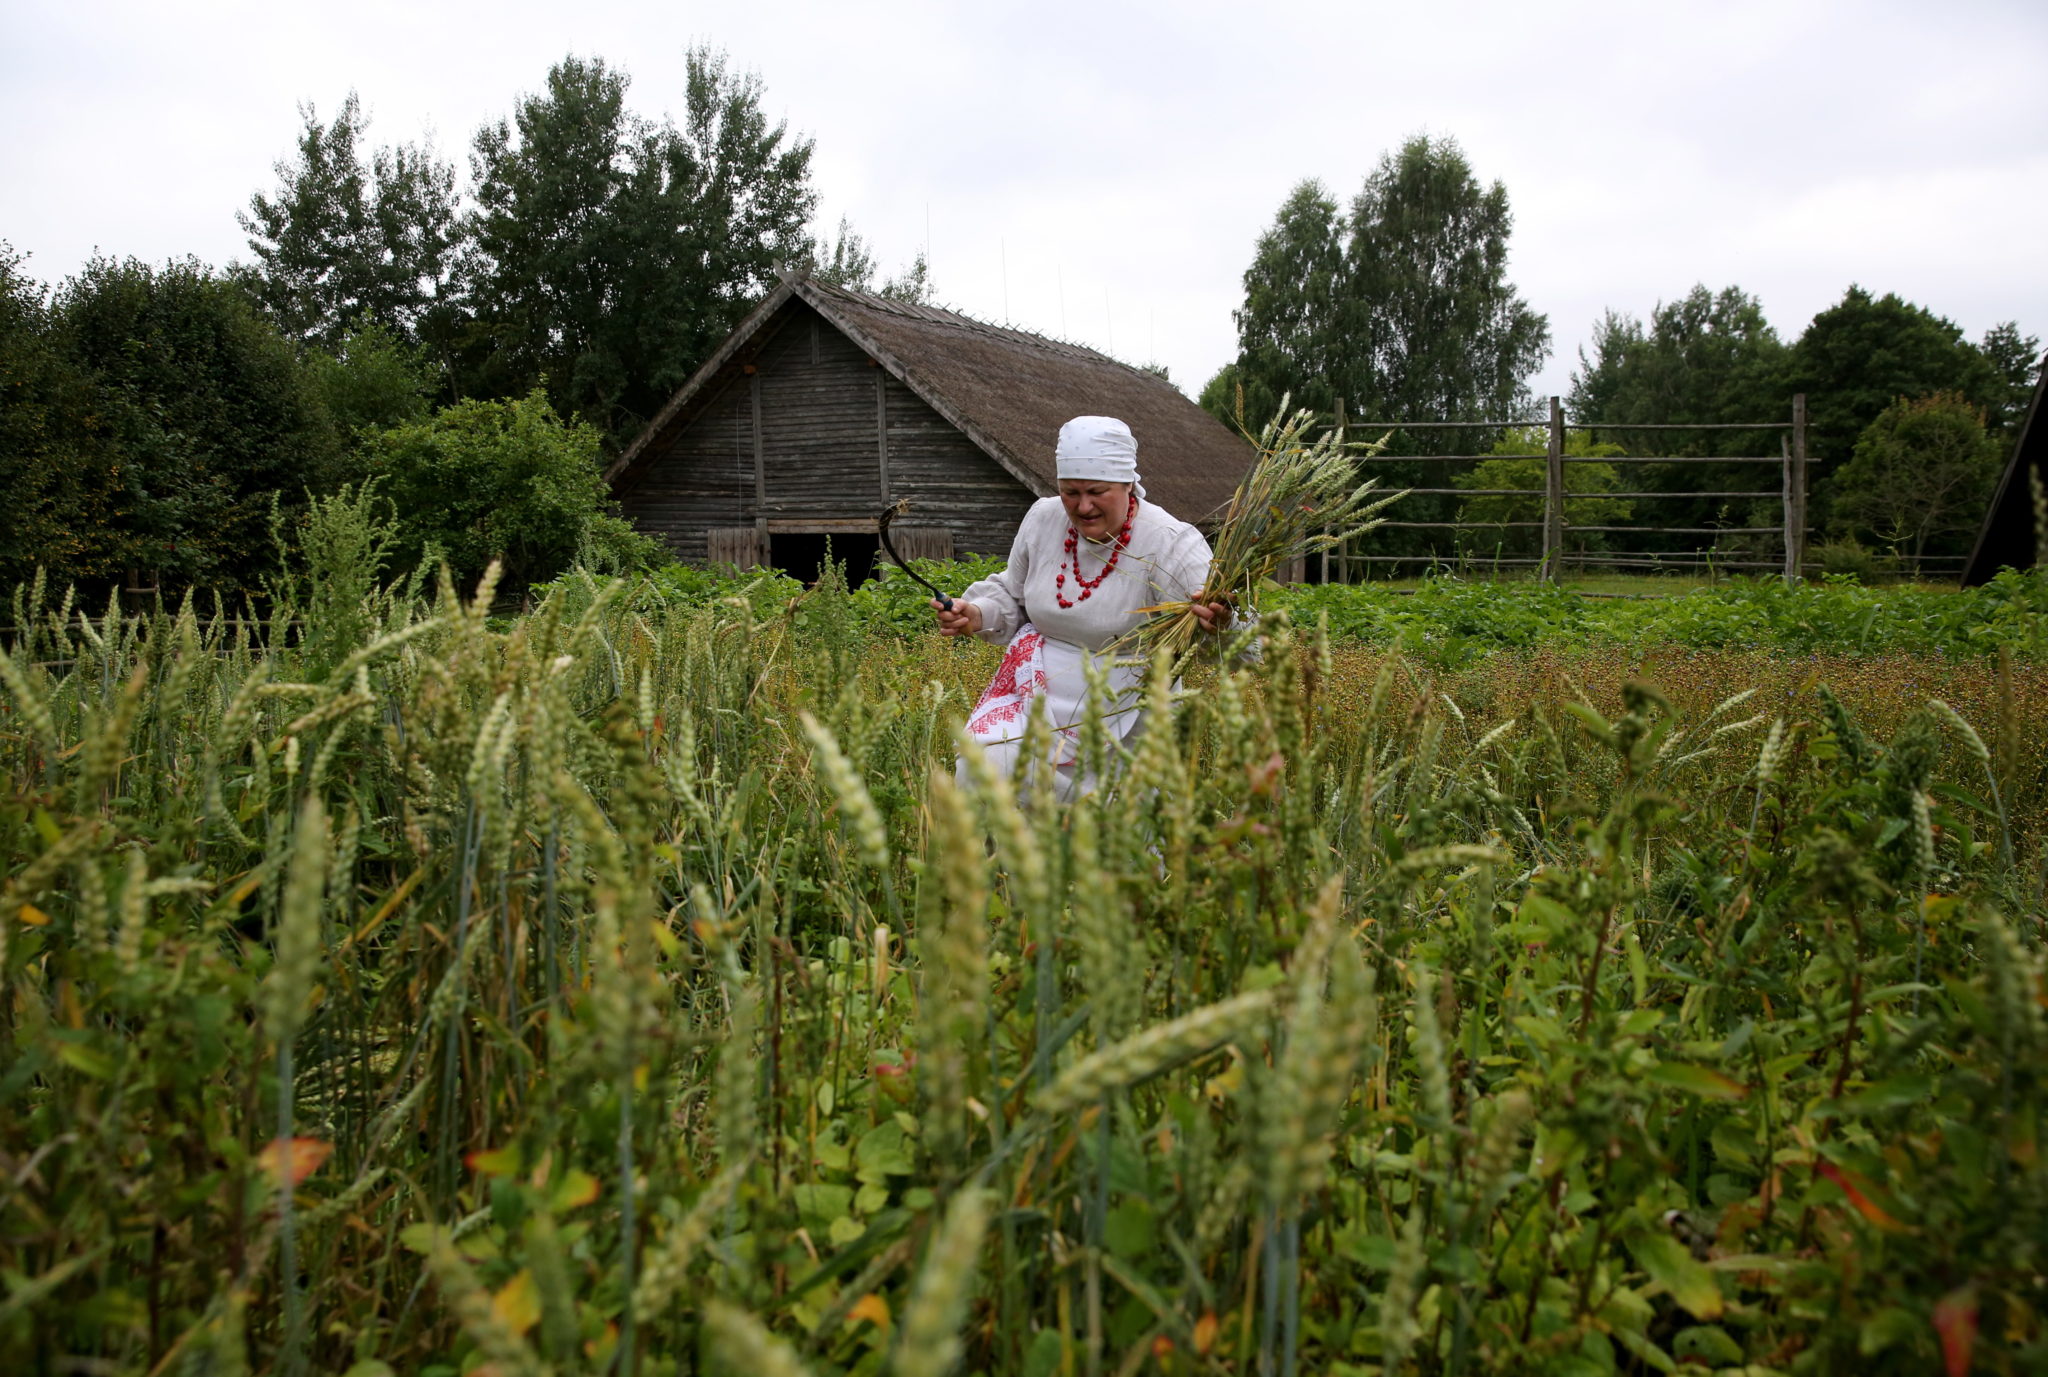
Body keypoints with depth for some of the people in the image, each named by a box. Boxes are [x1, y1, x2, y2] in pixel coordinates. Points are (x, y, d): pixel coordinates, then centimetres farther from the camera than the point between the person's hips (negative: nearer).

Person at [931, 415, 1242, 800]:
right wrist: (976, 615, -4)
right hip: (1035, 695, 3)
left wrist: (1220, 626, -48)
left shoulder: (1170, 544, -16)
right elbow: (1014, 597, 17)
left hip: (1119, 717, -3)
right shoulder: (1042, 519, -1)